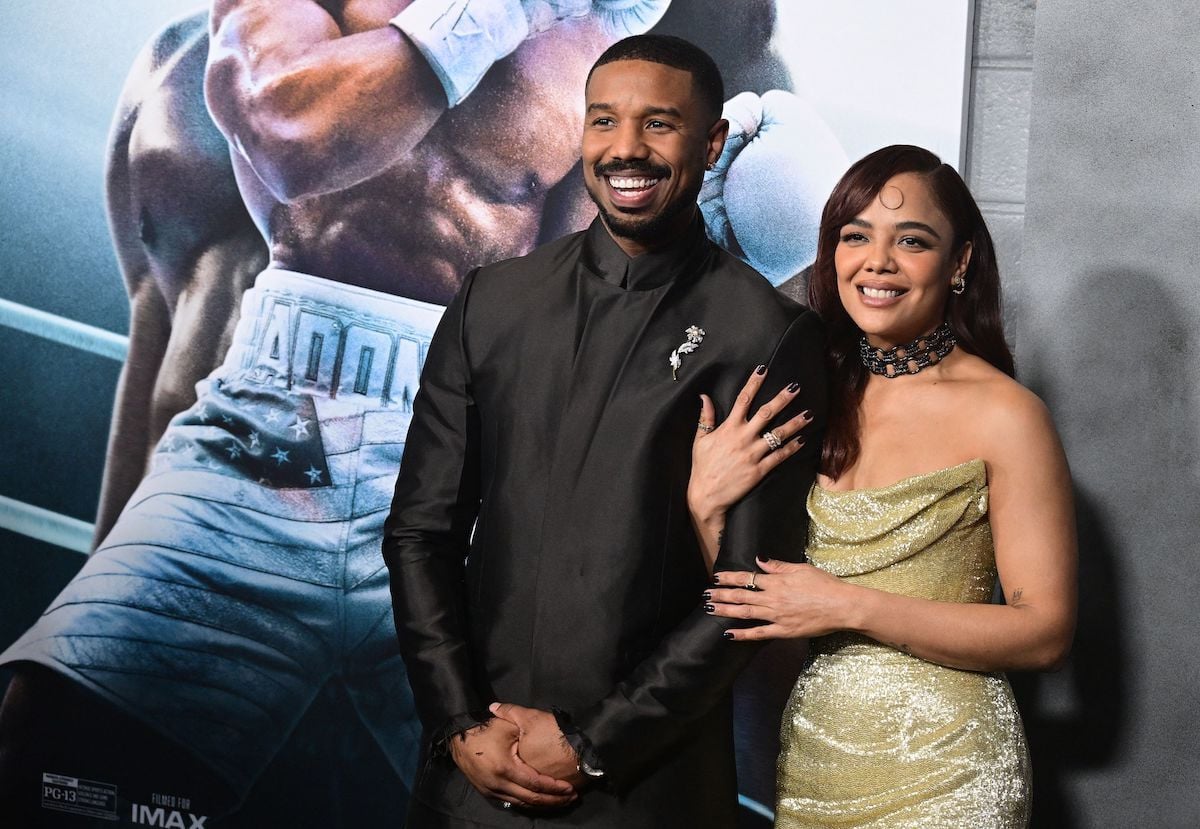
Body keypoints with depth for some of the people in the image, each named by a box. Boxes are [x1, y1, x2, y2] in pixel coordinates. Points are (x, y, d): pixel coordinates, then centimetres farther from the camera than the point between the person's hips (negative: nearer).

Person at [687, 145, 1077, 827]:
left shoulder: (1004, 413, -12)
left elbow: (1046, 633, -14)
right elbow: (745, 603, 3)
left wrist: (853, 608, -19)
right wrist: (706, 504, -15)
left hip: (940, 770, -5)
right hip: (809, 759, 5)